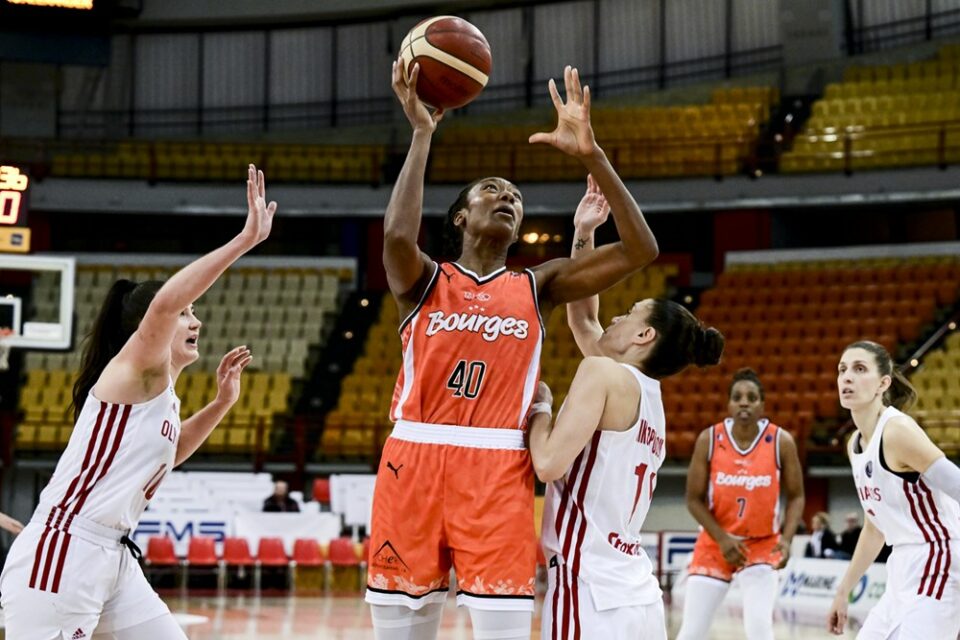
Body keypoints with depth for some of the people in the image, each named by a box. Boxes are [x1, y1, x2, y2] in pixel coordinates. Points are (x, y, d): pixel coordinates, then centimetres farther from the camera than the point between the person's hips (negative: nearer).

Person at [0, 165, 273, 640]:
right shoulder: (133, 371, -9)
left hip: (113, 559, 10)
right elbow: (163, 302, -29)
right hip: (61, 553, -10)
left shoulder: (162, 395, 17)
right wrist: (245, 240, -31)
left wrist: (222, 402, 24)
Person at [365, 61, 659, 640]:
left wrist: (590, 154, -6)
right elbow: (397, 237, -17)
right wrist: (422, 134, -11)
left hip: (498, 473, 1)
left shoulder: (537, 287, 13)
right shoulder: (424, 281, 8)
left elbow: (640, 250, 2)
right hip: (414, 464, 0)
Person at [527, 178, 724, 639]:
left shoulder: (603, 372, -6)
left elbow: (549, 463, -17)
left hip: (589, 592, -8)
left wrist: (540, 405, 1)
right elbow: (581, 318, 30)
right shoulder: (650, 396, 17)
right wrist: (582, 234, 29)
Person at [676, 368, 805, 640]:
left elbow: (796, 496, -1)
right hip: (714, 545, 1)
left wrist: (786, 539, -17)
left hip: (762, 546, -1)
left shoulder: (781, 442, -10)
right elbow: (694, 499, -4)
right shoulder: (709, 439, -10)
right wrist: (722, 538, -17)